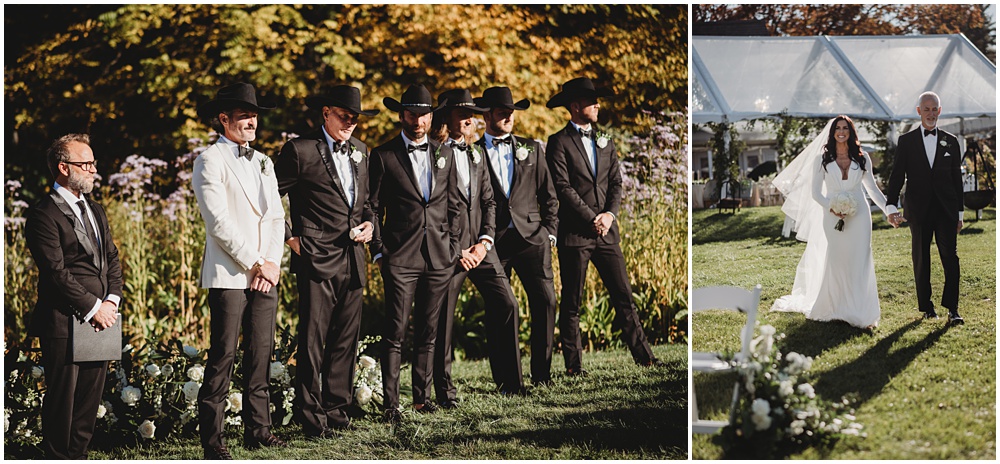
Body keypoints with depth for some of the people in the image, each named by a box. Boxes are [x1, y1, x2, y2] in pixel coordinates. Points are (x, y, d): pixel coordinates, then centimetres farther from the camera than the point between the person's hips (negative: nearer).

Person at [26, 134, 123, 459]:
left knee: (90, 397, 11)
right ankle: (58, 458, 10)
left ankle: (78, 454, 21)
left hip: (100, 318, 7)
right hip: (64, 322, -7)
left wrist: (111, 300, -1)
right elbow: (56, 271, -15)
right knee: (61, 398, 0)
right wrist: (93, 307, -14)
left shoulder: (96, 211, 18)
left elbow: (112, 260, 16)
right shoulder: (43, 214, -9)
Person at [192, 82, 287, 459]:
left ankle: (257, 429, 16)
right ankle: (211, 439, 0)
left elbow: (276, 216, 13)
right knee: (223, 356, -5)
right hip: (229, 275, -6)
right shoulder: (210, 161, -4)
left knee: (261, 354, 8)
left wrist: (273, 263, -2)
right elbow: (218, 222, -12)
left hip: (265, 274, 6)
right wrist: (255, 264, -12)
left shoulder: (262, 162, 17)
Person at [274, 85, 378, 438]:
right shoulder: (300, 150, -4)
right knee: (312, 340, -5)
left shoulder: (360, 151, 16)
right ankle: (312, 417, 1)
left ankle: (337, 409, 18)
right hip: (317, 259, -6)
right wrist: (289, 237, -4)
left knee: (346, 341, 9)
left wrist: (369, 222, 7)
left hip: (352, 260, 6)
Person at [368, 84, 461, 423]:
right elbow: (373, 207, 1)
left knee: (428, 331, 10)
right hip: (400, 257, -4)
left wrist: (453, 246, 9)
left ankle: (422, 395, 19)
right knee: (395, 333, -5)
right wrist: (379, 251, -5)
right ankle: (390, 404, -2)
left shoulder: (444, 154, 13)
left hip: (439, 257, 4)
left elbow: (453, 205, 16)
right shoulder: (383, 156, 0)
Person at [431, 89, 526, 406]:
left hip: (479, 246, 6)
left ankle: (509, 382, 12)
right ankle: (444, 392, 9)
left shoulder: (477, 155, 17)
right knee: (443, 319, -1)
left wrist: (485, 241, 0)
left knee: (505, 303, 1)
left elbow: (488, 201, 16)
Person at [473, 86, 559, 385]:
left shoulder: (531, 148, 14)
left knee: (545, 300, -9)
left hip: (532, 237, 2)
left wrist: (550, 231, 6)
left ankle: (541, 375, -2)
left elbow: (548, 194, 15)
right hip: (494, 241, -2)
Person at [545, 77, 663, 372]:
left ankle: (644, 357, 6)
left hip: (606, 232, 5)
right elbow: (563, 187, -11)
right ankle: (573, 366, 7)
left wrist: (610, 214, -6)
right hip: (574, 234, -5)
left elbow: (616, 183, 12)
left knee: (624, 296, 4)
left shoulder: (606, 143, 17)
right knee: (571, 303, 2)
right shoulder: (559, 142, -2)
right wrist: (591, 219, -13)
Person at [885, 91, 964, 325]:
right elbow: (897, 176, 1)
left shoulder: (950, 141, 9)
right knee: (921, 260, 6)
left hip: (946, 209, 0)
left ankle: (952, 309, -6)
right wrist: (892, 206, -10)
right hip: (919, 210, 0)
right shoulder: (906, 141, 5)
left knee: (950, 257, -7)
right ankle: (926, 307, 15)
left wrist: (959, 212, 9)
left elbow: (957, 179, 11)